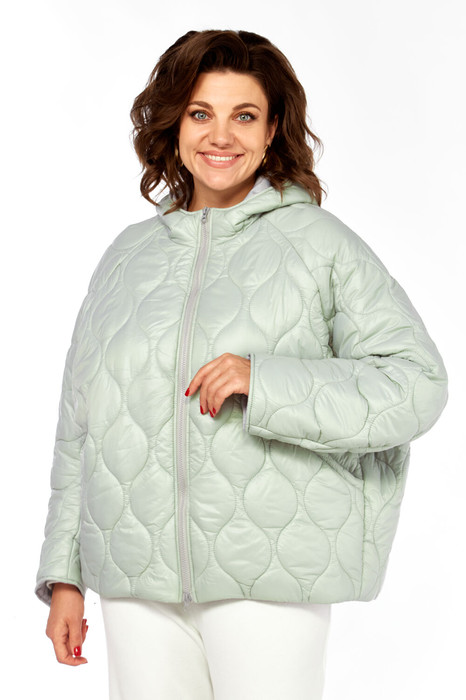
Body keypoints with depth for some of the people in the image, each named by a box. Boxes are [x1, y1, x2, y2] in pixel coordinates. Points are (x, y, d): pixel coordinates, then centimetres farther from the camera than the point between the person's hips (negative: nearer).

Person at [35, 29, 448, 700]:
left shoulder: (321, 243, 0)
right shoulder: (128, 255, 12)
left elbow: (416, 382, -7)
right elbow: (80, 429, 14)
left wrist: (268, 382, -19)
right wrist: (64, 576, 12)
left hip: (269, 577, -3)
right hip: (139, 581, 4)